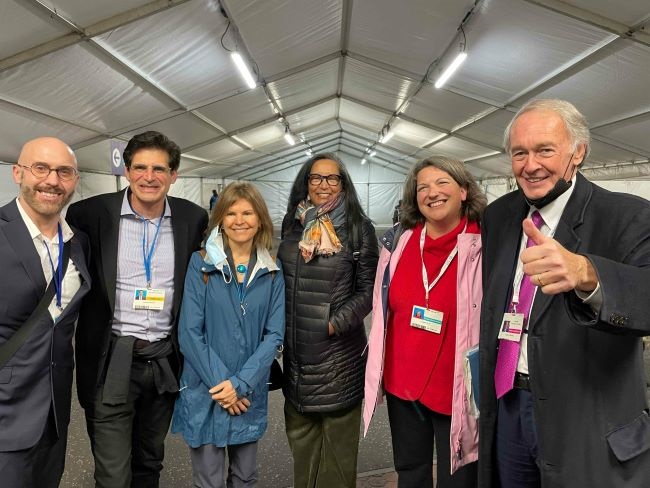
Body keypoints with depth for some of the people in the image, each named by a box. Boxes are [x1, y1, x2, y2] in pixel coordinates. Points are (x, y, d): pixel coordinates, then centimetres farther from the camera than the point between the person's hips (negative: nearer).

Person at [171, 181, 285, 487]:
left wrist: (240, 383, -14)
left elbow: (274, 334, -4)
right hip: (205, 393, -2)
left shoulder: (272, 273, 1)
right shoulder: (201, 264, -6)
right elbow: (189, 332, -10)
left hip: (250, 394, 2)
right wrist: (220, 383, -14)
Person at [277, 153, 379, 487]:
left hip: (339, 348, -4)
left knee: (337, 433, 8)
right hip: (296, 346, 4)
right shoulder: (292, 224, 7)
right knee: (300, 432, 16)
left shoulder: (358, 228, -5)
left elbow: (368, 290, -5)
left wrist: (335, 324, -14)